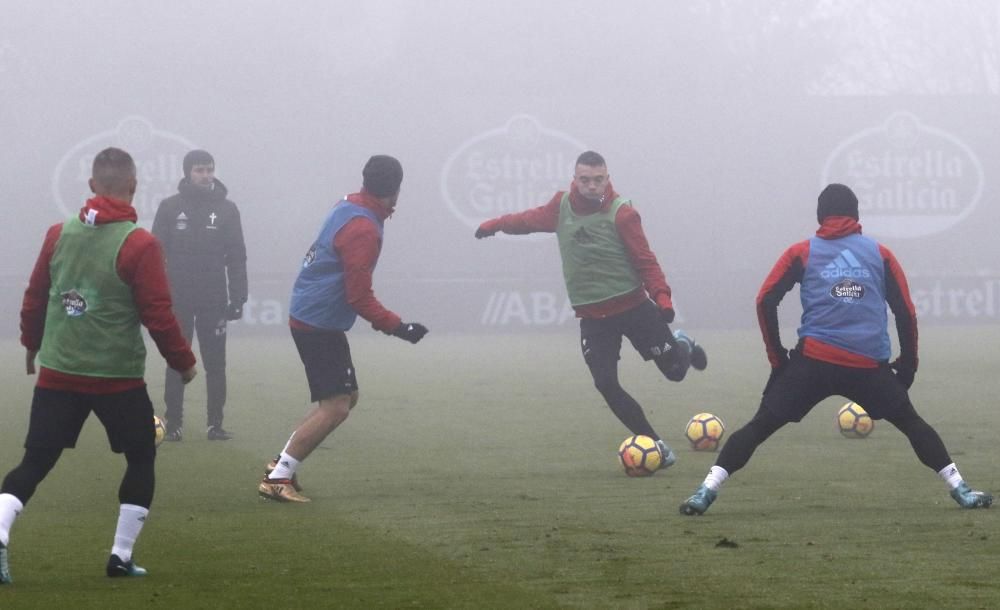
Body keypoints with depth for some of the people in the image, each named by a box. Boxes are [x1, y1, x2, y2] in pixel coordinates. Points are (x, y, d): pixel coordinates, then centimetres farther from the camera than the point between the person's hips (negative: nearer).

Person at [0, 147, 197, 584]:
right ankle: (121, 556, 11)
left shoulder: (59, 234, 2)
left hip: (57, 372, 3)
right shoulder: (138, 245, -12)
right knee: (141, 459, 15)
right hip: (119, 379, -3)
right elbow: (158, 315, -11)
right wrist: (183, 361, 5)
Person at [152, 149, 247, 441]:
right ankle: (173, 424, 6)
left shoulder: (226, 209, 4)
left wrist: (237, 297, -1)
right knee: (177, 364, 2)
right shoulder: (170, 207, 2)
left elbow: (236, 258, 5)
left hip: (214, 299, 1)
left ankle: (216, 423, 5)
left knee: (215, 364, 0)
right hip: (178, 299, -1)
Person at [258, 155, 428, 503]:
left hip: (307, 315, 10)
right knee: (335, 406, -9)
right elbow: (359, 297, -19)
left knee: (346, 398, 16)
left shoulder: (347, 207, 6)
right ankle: (278, 478, -6)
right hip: (320, 325, -10)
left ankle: (282, 464, 20)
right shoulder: (363, 231, -21)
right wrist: (397, 328, -15)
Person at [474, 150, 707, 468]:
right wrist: (496, 225, 22)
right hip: (592, 316, 3)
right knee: (605, 384, -10)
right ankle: (656, 445, 3)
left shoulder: (622, 213, -13)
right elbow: (532, 219, 18)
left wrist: (662, 296, -23)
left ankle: (682, 346, 42)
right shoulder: (562, 206, -1)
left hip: (633, 305, -3)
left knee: (675, 370, 2)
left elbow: (645, 260, -13)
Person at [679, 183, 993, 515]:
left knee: (760, 426, 3)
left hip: (813, 361, -1)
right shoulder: (880, 253, 14)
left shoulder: (802, 252, 12)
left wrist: (778, 358, 8)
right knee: (910, 423, 19)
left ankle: (707, 490, -9)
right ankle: (961, 490, 14)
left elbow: (765, 300, 3)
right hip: (870, 365, 1)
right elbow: (906, 311, 11)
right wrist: (907, 364, 20)